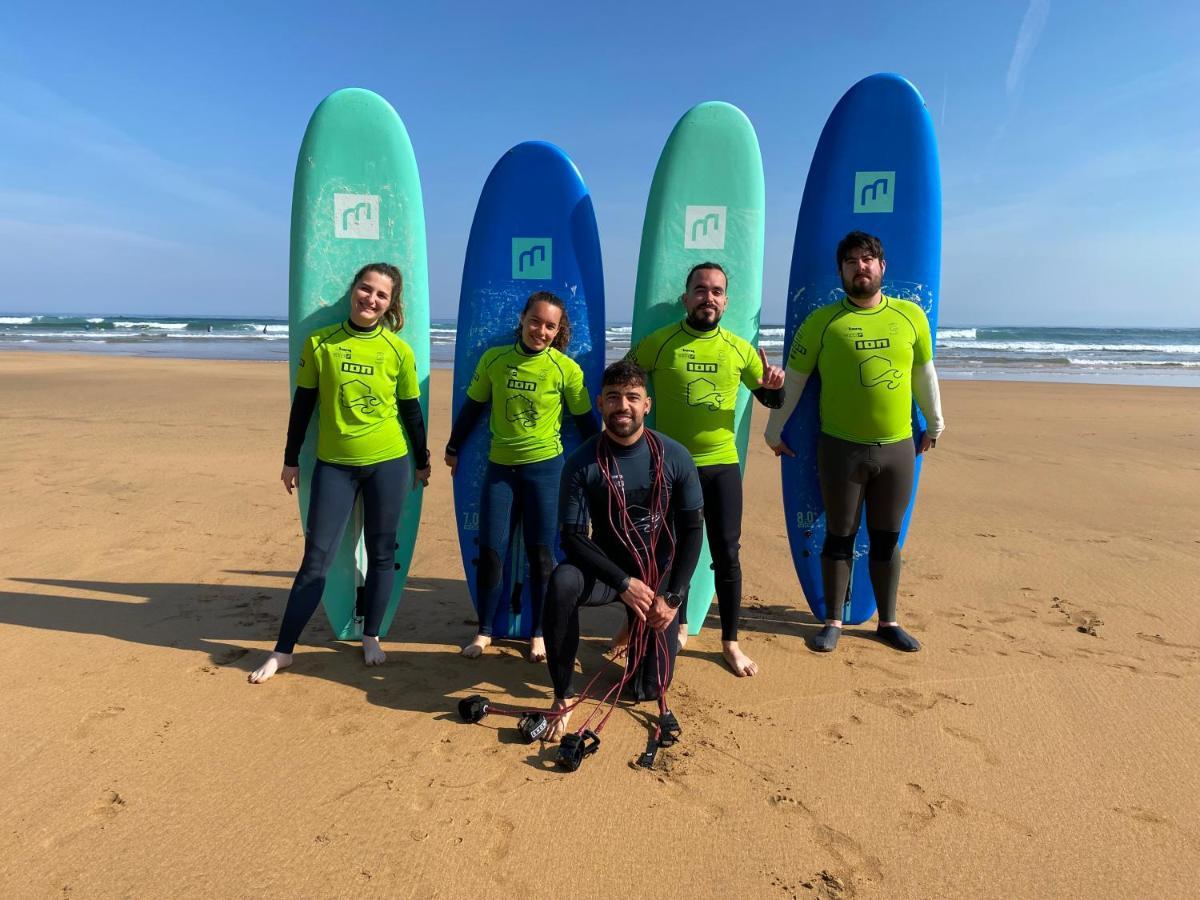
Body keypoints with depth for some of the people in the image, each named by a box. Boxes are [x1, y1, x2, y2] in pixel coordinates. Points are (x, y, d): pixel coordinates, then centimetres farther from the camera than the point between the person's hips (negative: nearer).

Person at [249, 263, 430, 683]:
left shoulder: (398, 350, -2)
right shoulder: (320, 342, -2)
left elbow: (411, 410, 6)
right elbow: (302, 404, 3)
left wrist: (422, 461, 12)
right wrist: (291, 459, 7)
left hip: (388, 462, 0)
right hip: (333, 464, 0)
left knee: (381, 553, 9)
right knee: (316, 559, 2)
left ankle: (371, 638, 27)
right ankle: (282, 650, 15)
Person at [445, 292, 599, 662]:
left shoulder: (567, 369, -7)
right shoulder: (493, 359, -2)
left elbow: (586, 421, 1)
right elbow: (472, 407, 9)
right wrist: (453, 448, 17)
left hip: (545, 467, -2)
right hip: (499, 466, 2)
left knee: (540, 553, 4)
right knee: (490, 550, 3)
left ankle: (538, 634, 21)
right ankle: (484, 631, 20)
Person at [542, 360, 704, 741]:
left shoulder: (675, 457, -10)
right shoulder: (582, 463, -14)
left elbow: (692, 529, -6)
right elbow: (574, 537, -15)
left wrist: (672, 597, -12)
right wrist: (625, 584, -25)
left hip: (660, 573, 1)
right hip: (606, 568, -1)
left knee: (650, 688, -1)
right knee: (562, 581, -36)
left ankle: (638, 626, 34)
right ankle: (563, 698, -19)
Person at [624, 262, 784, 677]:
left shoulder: (739, 348, 3)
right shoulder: (658, 343, -5)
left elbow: (770, 399, 13)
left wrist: (774, 385, -10)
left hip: (722, 465, 2)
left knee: (727, 555, 4)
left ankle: (730, 642, 21)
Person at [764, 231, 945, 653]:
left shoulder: (911, 315, 4)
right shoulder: (821, 321, -4)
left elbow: (924, 375, 15)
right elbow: (793, 380, 1)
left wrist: (934, 424, 22)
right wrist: (774, 431, 5)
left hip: (897, 448, 2)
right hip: (841, 448, -2)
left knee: (887, 540, 13)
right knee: (839, 537, 8)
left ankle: (888, 622, 28)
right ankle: (832, 621, 22)